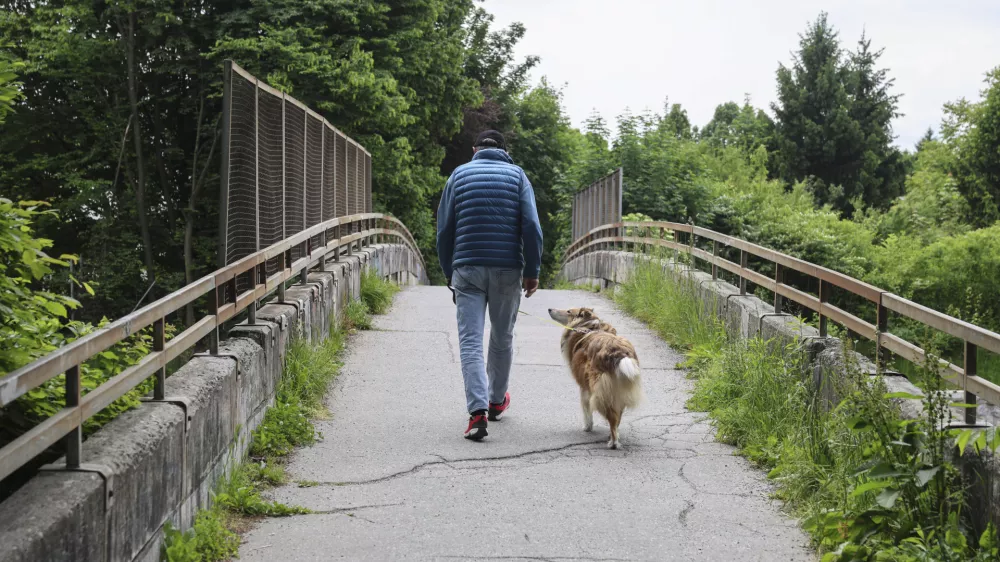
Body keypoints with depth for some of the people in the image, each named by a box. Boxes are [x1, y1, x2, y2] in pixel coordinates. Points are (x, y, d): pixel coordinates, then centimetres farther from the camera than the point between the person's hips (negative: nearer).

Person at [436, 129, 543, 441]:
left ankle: (478, 410, -20)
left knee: (470, 342, -4)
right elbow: (531, 225, -5)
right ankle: (497, 401, 33)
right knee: (502, 339, 18)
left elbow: (444, 229, 7)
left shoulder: (459, 174, 9)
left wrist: (449, 273, 14)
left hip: (467, 269, 0)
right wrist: (532, 270, 1)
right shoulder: (516, 174, 7)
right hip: (508, 271, 1)